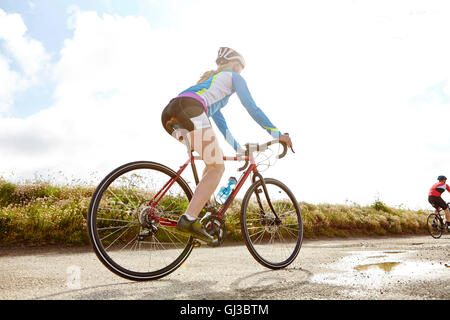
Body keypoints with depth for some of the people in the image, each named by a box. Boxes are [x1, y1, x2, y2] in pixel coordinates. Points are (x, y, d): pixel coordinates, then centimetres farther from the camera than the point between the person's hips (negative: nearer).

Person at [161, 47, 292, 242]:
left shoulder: (209, 80, 42)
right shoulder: (233, 77, 19)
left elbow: (220, 122, 42)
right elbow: (252, 109, 9)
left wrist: (240, 149, 44)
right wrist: (278, 134, 12)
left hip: (171, 115, 8)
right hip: (190, 112, -8)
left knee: (213, 163, 20)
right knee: (216, 168, -4)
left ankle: (202, 211, 13)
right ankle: (188, 219, -16)